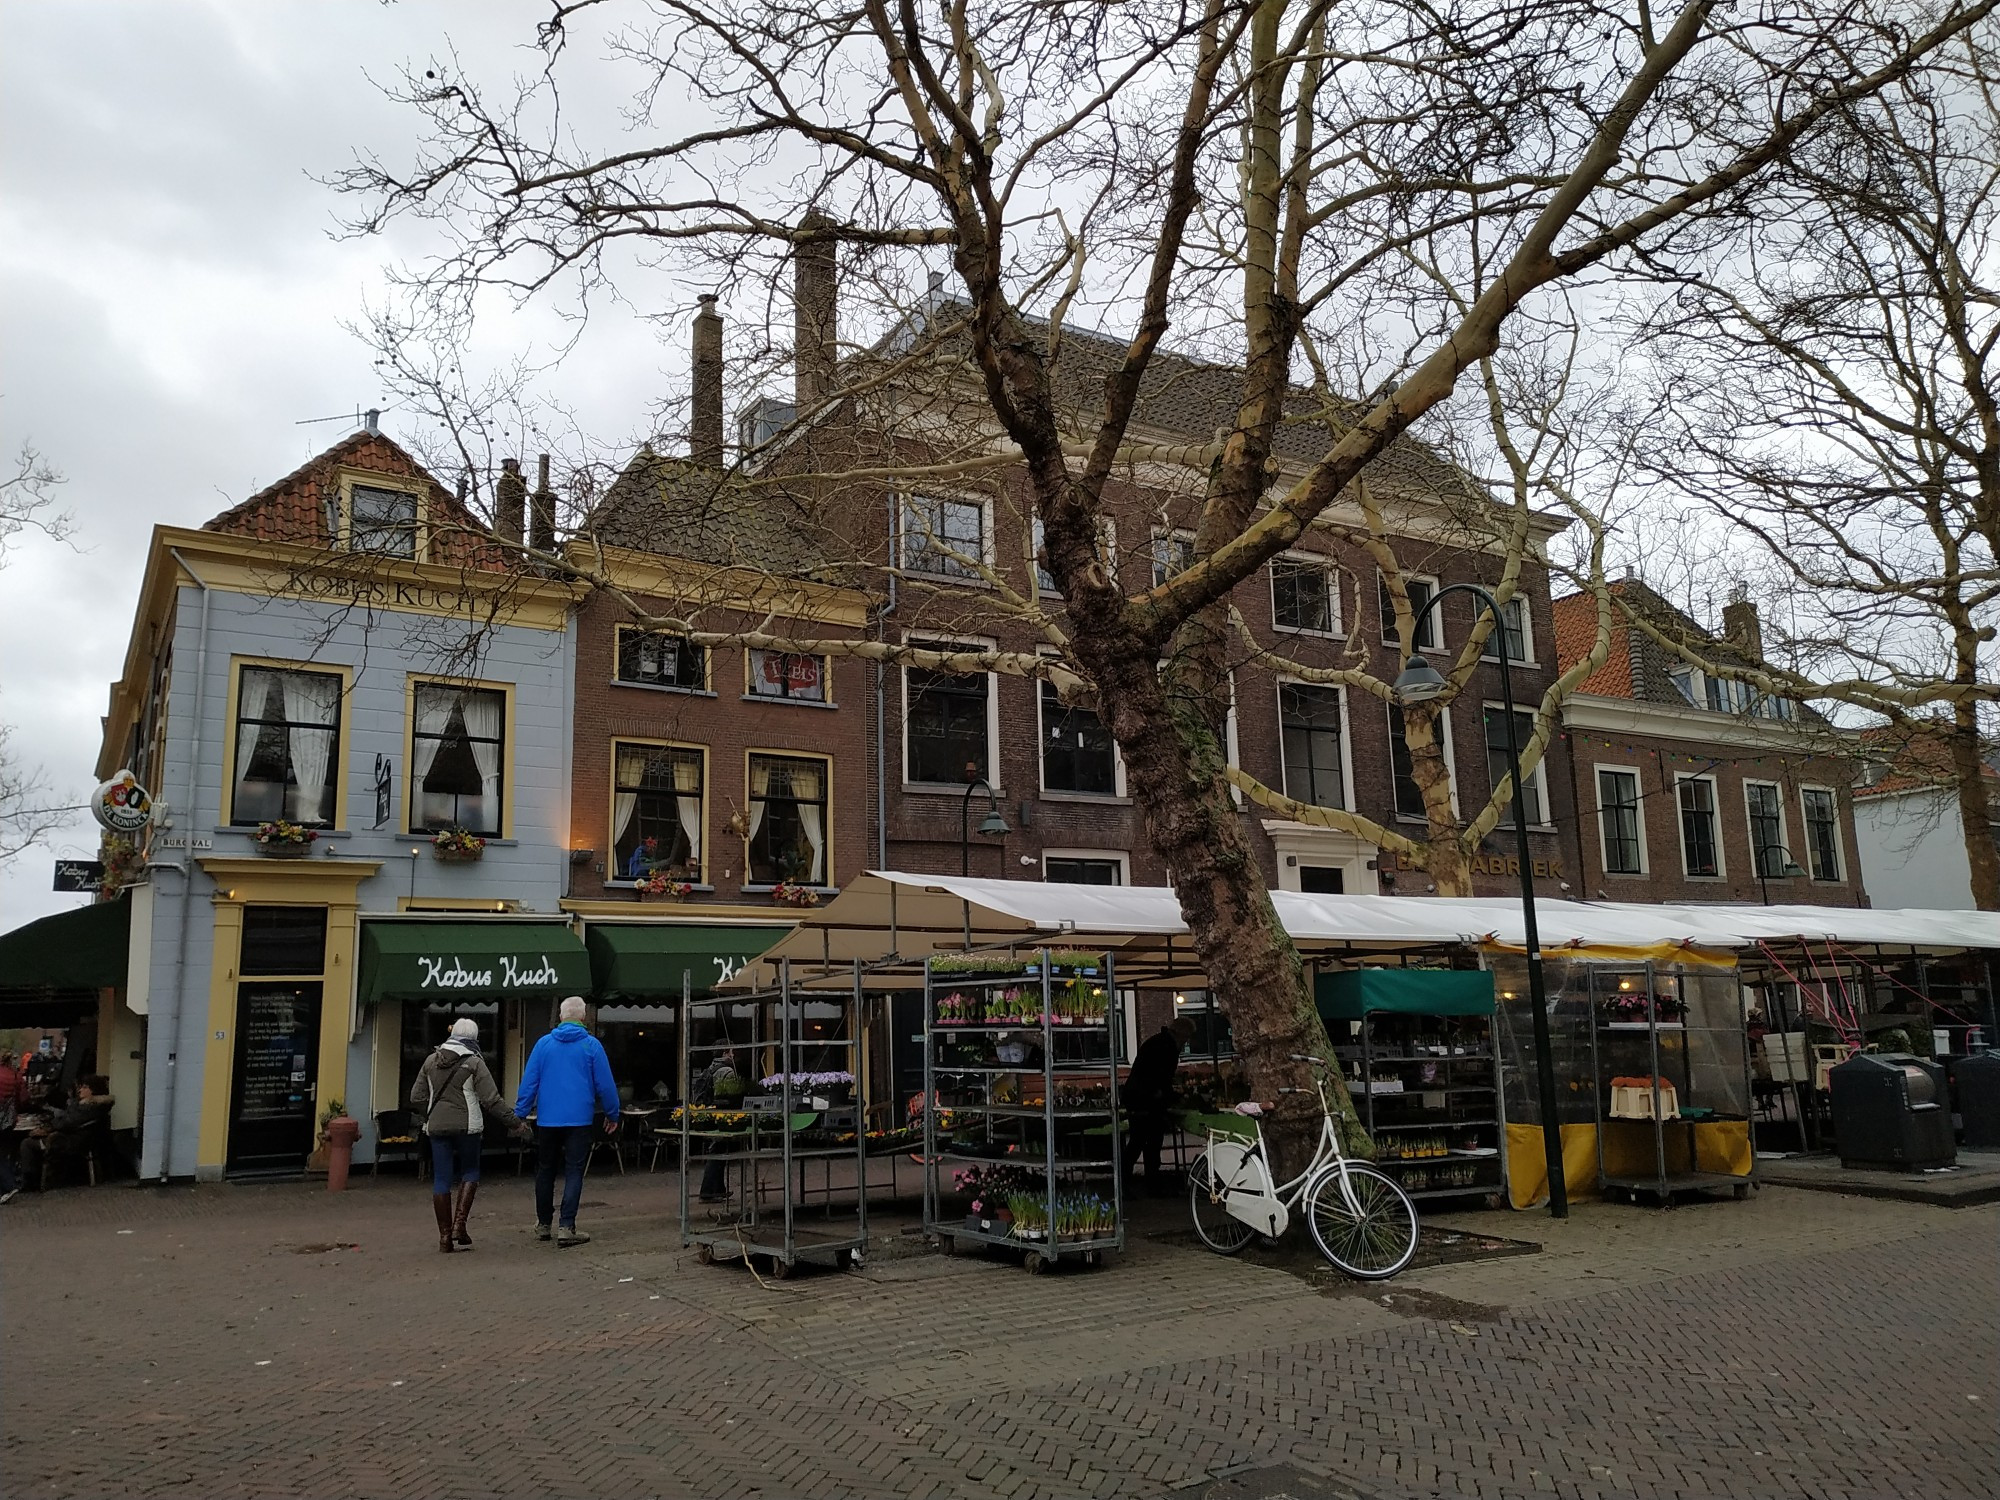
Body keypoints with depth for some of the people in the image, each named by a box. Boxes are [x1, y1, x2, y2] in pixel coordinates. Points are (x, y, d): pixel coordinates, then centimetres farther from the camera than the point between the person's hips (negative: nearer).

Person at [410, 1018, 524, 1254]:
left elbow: (417, 1098, 13)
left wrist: (423, 1120, 31)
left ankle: (445, 1236, 8)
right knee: (470, 1172, 13)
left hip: (437, 1127, 4)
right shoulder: (474, 1062, -6)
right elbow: (491, 1099, -11)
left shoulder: (431, 1061, 8)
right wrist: (514, 1122, -5)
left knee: (441, 1180, 7)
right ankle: (460, 1224, -1)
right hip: (466, 1126, -4)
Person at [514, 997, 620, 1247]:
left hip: (547, 1120, 2)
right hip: (579, 1120, -2)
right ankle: (566, 1227, -7)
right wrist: (612, 1114, 9)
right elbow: (605, 1084, -2)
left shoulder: (543, 1044, 1)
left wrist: (520, 1113, 9)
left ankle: (543, 1224, 26)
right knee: (573, 1173, 1)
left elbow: (529, 1081, 1)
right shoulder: (591, 1045, -4)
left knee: (545, 1171, 16)